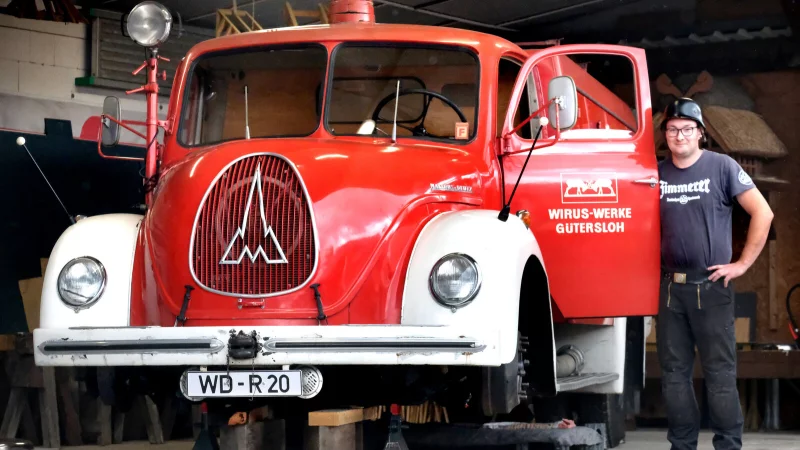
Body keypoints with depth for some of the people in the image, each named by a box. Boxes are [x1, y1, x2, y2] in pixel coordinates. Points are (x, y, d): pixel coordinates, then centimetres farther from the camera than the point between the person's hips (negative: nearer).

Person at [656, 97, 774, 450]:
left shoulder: (722, 166, -4)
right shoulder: (657, 174, 7)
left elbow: (763, 213, -6)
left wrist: (742, 264, -7)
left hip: (711, 285, -4)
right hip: (670, 287, 4)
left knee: (720, 373, -3)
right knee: (674, 373, 8)